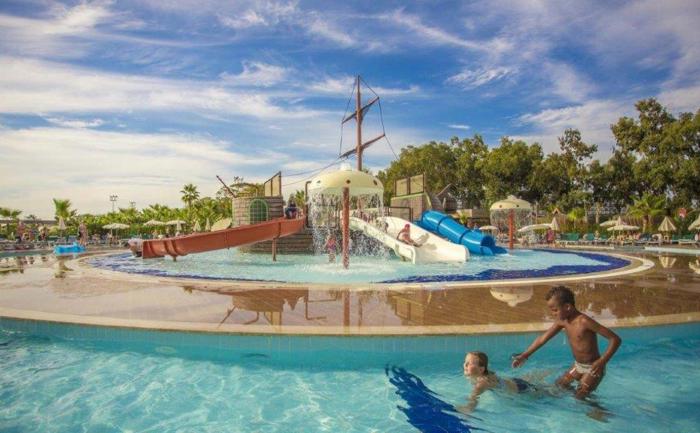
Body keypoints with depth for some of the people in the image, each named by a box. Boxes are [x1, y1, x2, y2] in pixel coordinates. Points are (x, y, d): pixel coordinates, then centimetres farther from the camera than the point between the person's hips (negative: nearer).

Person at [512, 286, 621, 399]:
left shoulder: (584, 322, -29)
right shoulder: (562, 321, -7)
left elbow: (615, 339, -26)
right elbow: (543, 338, 2)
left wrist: (602, 361, -36)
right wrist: (524, 356, 2)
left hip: (592, 368, -8)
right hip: (578, 365, 8)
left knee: (579, 397, -8)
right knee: (559, 385, 15)